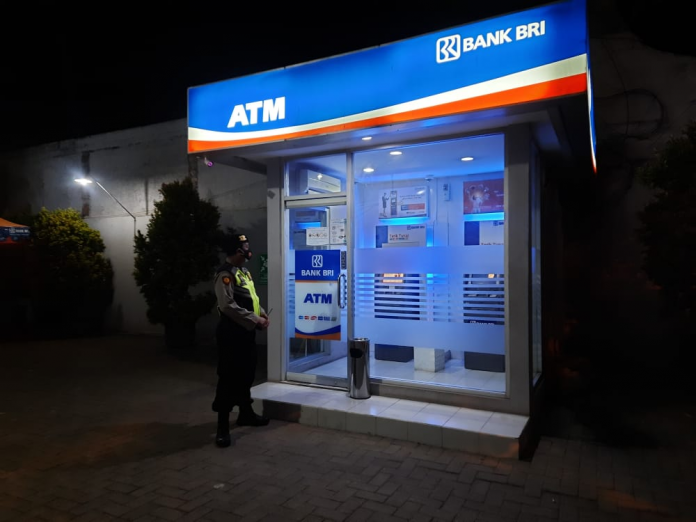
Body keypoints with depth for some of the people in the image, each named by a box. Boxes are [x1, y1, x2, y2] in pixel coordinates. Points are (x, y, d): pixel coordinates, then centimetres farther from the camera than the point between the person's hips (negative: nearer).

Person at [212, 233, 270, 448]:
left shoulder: (244, 272, 15)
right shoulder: (225, 274, -16)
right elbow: (228, 306, -25)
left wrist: (262, 314, 4)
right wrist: (254, 320, -22)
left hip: (246, 331, 10)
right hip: (231, 332, -10)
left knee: (246, 374, 19)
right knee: (228, 377, -4)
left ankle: (245, 413, 35)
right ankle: (222, 427, 4)